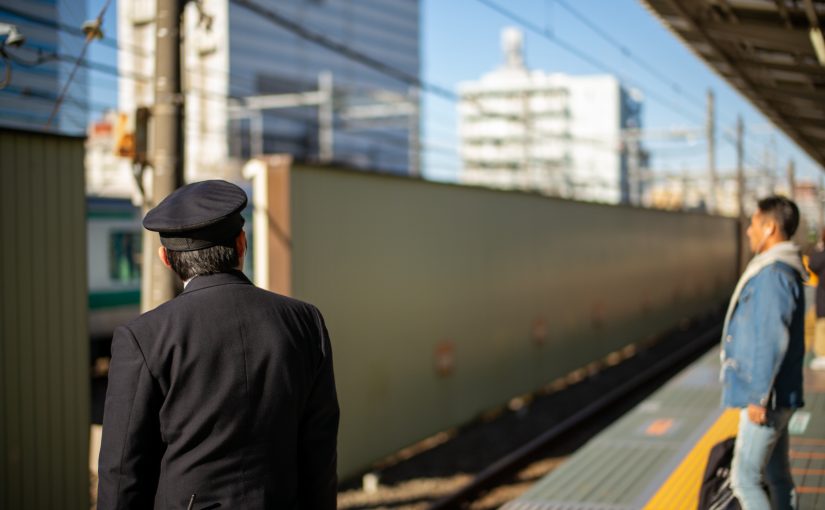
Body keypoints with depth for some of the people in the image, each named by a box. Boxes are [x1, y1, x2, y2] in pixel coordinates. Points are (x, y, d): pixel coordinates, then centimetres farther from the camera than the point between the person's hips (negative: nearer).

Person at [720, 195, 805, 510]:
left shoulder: (773, 274, -20)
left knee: (744, 478, -6)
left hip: (767, 398, -10)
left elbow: (772, 340, -24)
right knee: (777, 475, 17)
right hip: (776, 396, 10)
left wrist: (759, 396, -21)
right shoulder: (782, 270, 12)